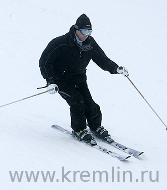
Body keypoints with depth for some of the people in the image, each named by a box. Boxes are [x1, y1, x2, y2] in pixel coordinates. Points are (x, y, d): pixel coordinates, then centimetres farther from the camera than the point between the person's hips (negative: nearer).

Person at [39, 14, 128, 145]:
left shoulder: (90, 44, -5)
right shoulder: (60, 43, -21)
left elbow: (102, 60, 5)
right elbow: (45, 62, -15)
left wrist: (116, 69, -13)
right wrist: (50, 81, -25)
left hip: (79, 79, 4)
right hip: (61, 79, -4)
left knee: (90, 105, -6)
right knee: (77, 102, -21)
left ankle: (96, 127, 22)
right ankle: (79, 130, 1)